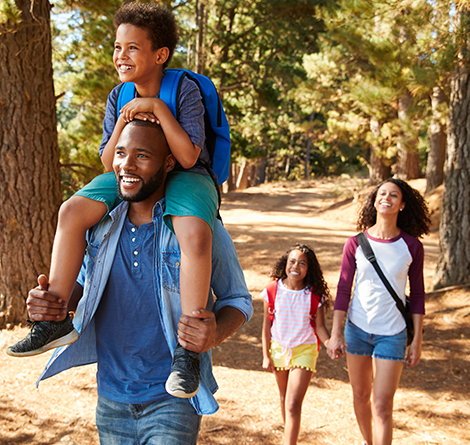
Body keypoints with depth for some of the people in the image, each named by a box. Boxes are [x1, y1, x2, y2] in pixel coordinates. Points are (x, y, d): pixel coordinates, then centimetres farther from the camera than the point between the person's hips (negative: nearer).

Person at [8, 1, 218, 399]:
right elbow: (109, 163, -1)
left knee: (195, 234, -38)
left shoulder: (185, 90, -14)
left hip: (185, 177, -5)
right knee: (73, 210, -19)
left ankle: (188, 351, -32)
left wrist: (157, 108, -26)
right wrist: (123, 122, -17)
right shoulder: (118, 98, 1)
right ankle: (55, 319, -12)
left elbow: (188, 156, -23)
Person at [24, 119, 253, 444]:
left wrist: (215, 334, -25)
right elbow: (83, 283, 15)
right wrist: (51, 302, -8)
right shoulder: (101, 224, 0)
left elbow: (237, 300, -2)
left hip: (171, 400, -4)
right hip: (111, 396, 5)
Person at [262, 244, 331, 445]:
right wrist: (266, 355, 0)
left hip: (304, 351, -3)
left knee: (293, 405, -12)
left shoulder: (315, 295, -12)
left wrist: (329, 343, -27)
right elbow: (267, 324, 0)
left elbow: (319, 326, -7)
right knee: (284, 398, 20)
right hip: (279, 348, 3)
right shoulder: (274, 291, -8)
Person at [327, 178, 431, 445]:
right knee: (360, 395, 17)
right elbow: (343, 289, -1)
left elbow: (417, 294, 1)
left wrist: (417, 340, 1)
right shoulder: (356, 244, -5)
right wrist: (335, 333, -4)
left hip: (392, 333, -2)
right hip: (357, 328, 2)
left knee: (382, 406, -6)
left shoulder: (411, 246, -6)